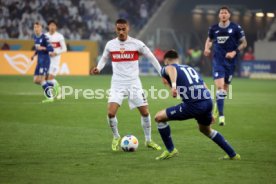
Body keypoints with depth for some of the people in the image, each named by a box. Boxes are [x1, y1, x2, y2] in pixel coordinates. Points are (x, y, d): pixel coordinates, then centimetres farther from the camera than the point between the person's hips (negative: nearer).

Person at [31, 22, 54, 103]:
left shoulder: (44, 37, -14)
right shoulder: (35, 37, 11)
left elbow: (51, 49, -19)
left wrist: (43, 48, -32)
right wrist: (34, 55, 13)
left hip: (45, 60, -8)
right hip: (39, 60, 8)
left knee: (42, 79, -14)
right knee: (36, 80, 5)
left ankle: (50, 97, -7)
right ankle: (51, 85, 22)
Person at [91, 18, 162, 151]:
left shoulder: (137, 44, -6)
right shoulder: (110, 45, 0)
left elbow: (151, 58, 3)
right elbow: (104, 58, 17)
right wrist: (98, 68, -3)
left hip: (134, 84, 0)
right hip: (117, 84, 0)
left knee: (145, 112, 1)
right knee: (111, 113, -15)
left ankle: (148, 140, 21)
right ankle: (116, 138, 11)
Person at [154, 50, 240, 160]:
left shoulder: (167, 68, 12)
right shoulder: (190, 69, 32)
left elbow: (172, 70, -16)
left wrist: (173, 84, -36)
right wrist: (209, 113, 33)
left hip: (194, 105, -7)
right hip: (208, 102, 7)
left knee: (159, 117, 10)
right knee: (206, 130, 35)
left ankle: (170, 150, 13)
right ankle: (233, 155, 35)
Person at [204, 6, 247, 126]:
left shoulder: (236, 28, -4)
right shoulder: (213, 28, 2)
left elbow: (244, 43, 2)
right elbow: (209, 40, 20)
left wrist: (235, 52, -13)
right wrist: (207, 48, 0)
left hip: (230, 61, 0)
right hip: (218, 60, 0)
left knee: (225, 88, 12)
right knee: (219, 87, -16)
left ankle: (217, 106, 41)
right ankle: (221, 116, -15)